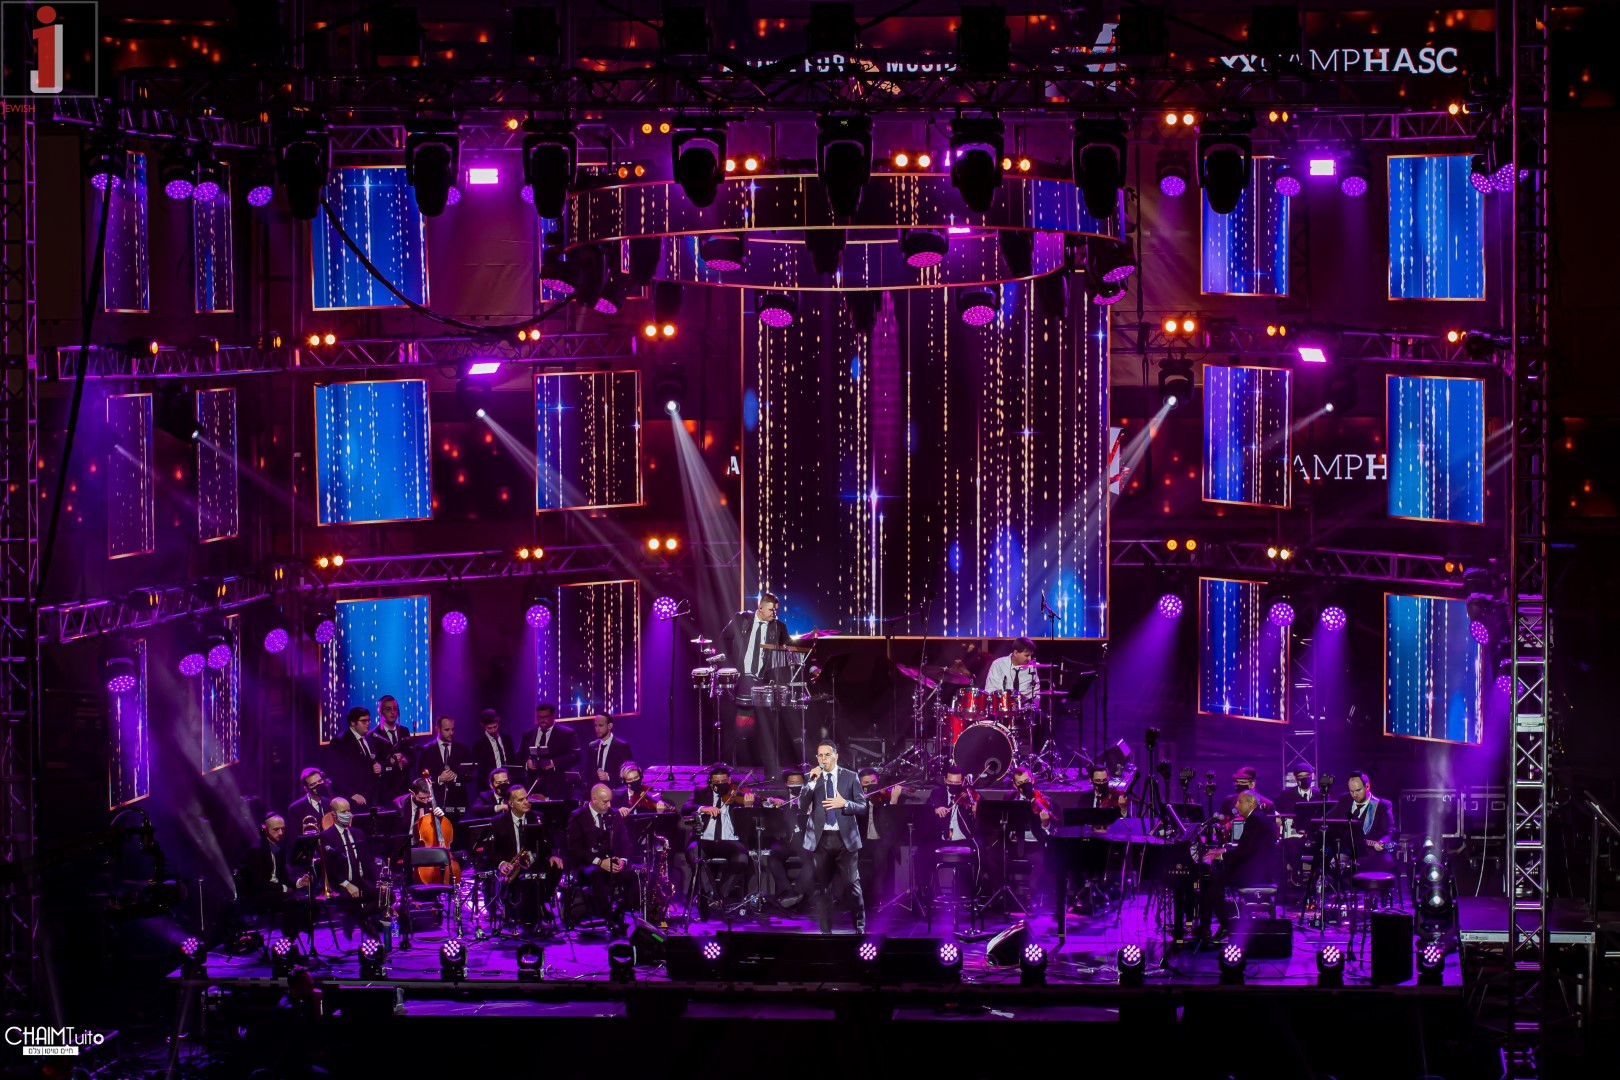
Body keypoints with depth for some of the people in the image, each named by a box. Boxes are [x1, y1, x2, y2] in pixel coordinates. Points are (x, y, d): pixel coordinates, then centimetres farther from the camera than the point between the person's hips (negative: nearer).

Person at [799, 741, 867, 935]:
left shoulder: (851, 777, 4)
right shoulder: (812, 778, 7)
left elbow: (862, 806, 2)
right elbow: (802, 806, -4)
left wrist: (844, 804, -16)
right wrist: (812, 782, -15)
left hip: (845, 838, -1)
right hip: (820, 838, 2)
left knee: (851, 883, -3)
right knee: (821, 886, 4)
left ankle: (860, 926, 12)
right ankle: (825, 930, 11)